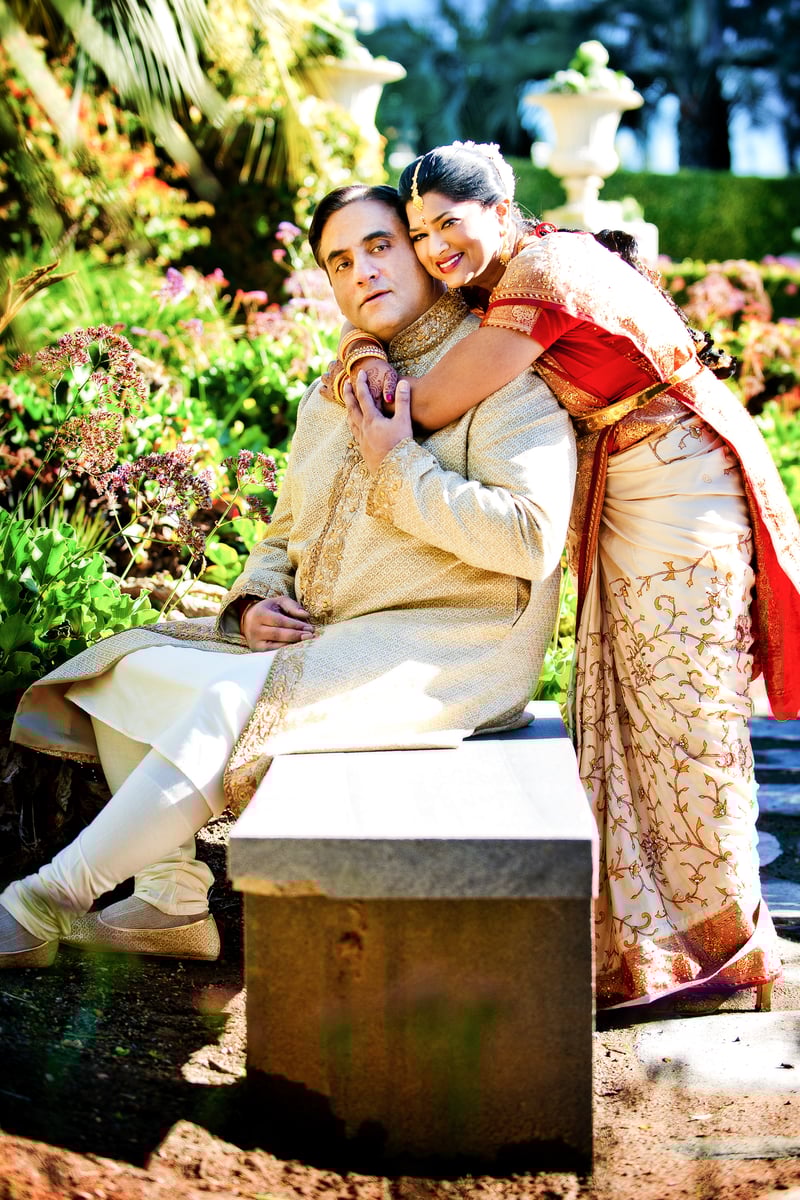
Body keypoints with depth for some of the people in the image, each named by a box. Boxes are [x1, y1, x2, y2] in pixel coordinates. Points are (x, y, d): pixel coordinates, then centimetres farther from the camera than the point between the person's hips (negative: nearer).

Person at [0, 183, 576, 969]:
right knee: (134, 666, -6)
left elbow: (530, 538, -19)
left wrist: (400, 466, -13)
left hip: (451, 650, -8)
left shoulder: (503, 375, -6)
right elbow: (285, 536, 25)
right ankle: (172, 903, -8)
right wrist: (254, 602, 2)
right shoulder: (330, 398, 19)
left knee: (232, 700, -29)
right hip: (320, 638, 8)